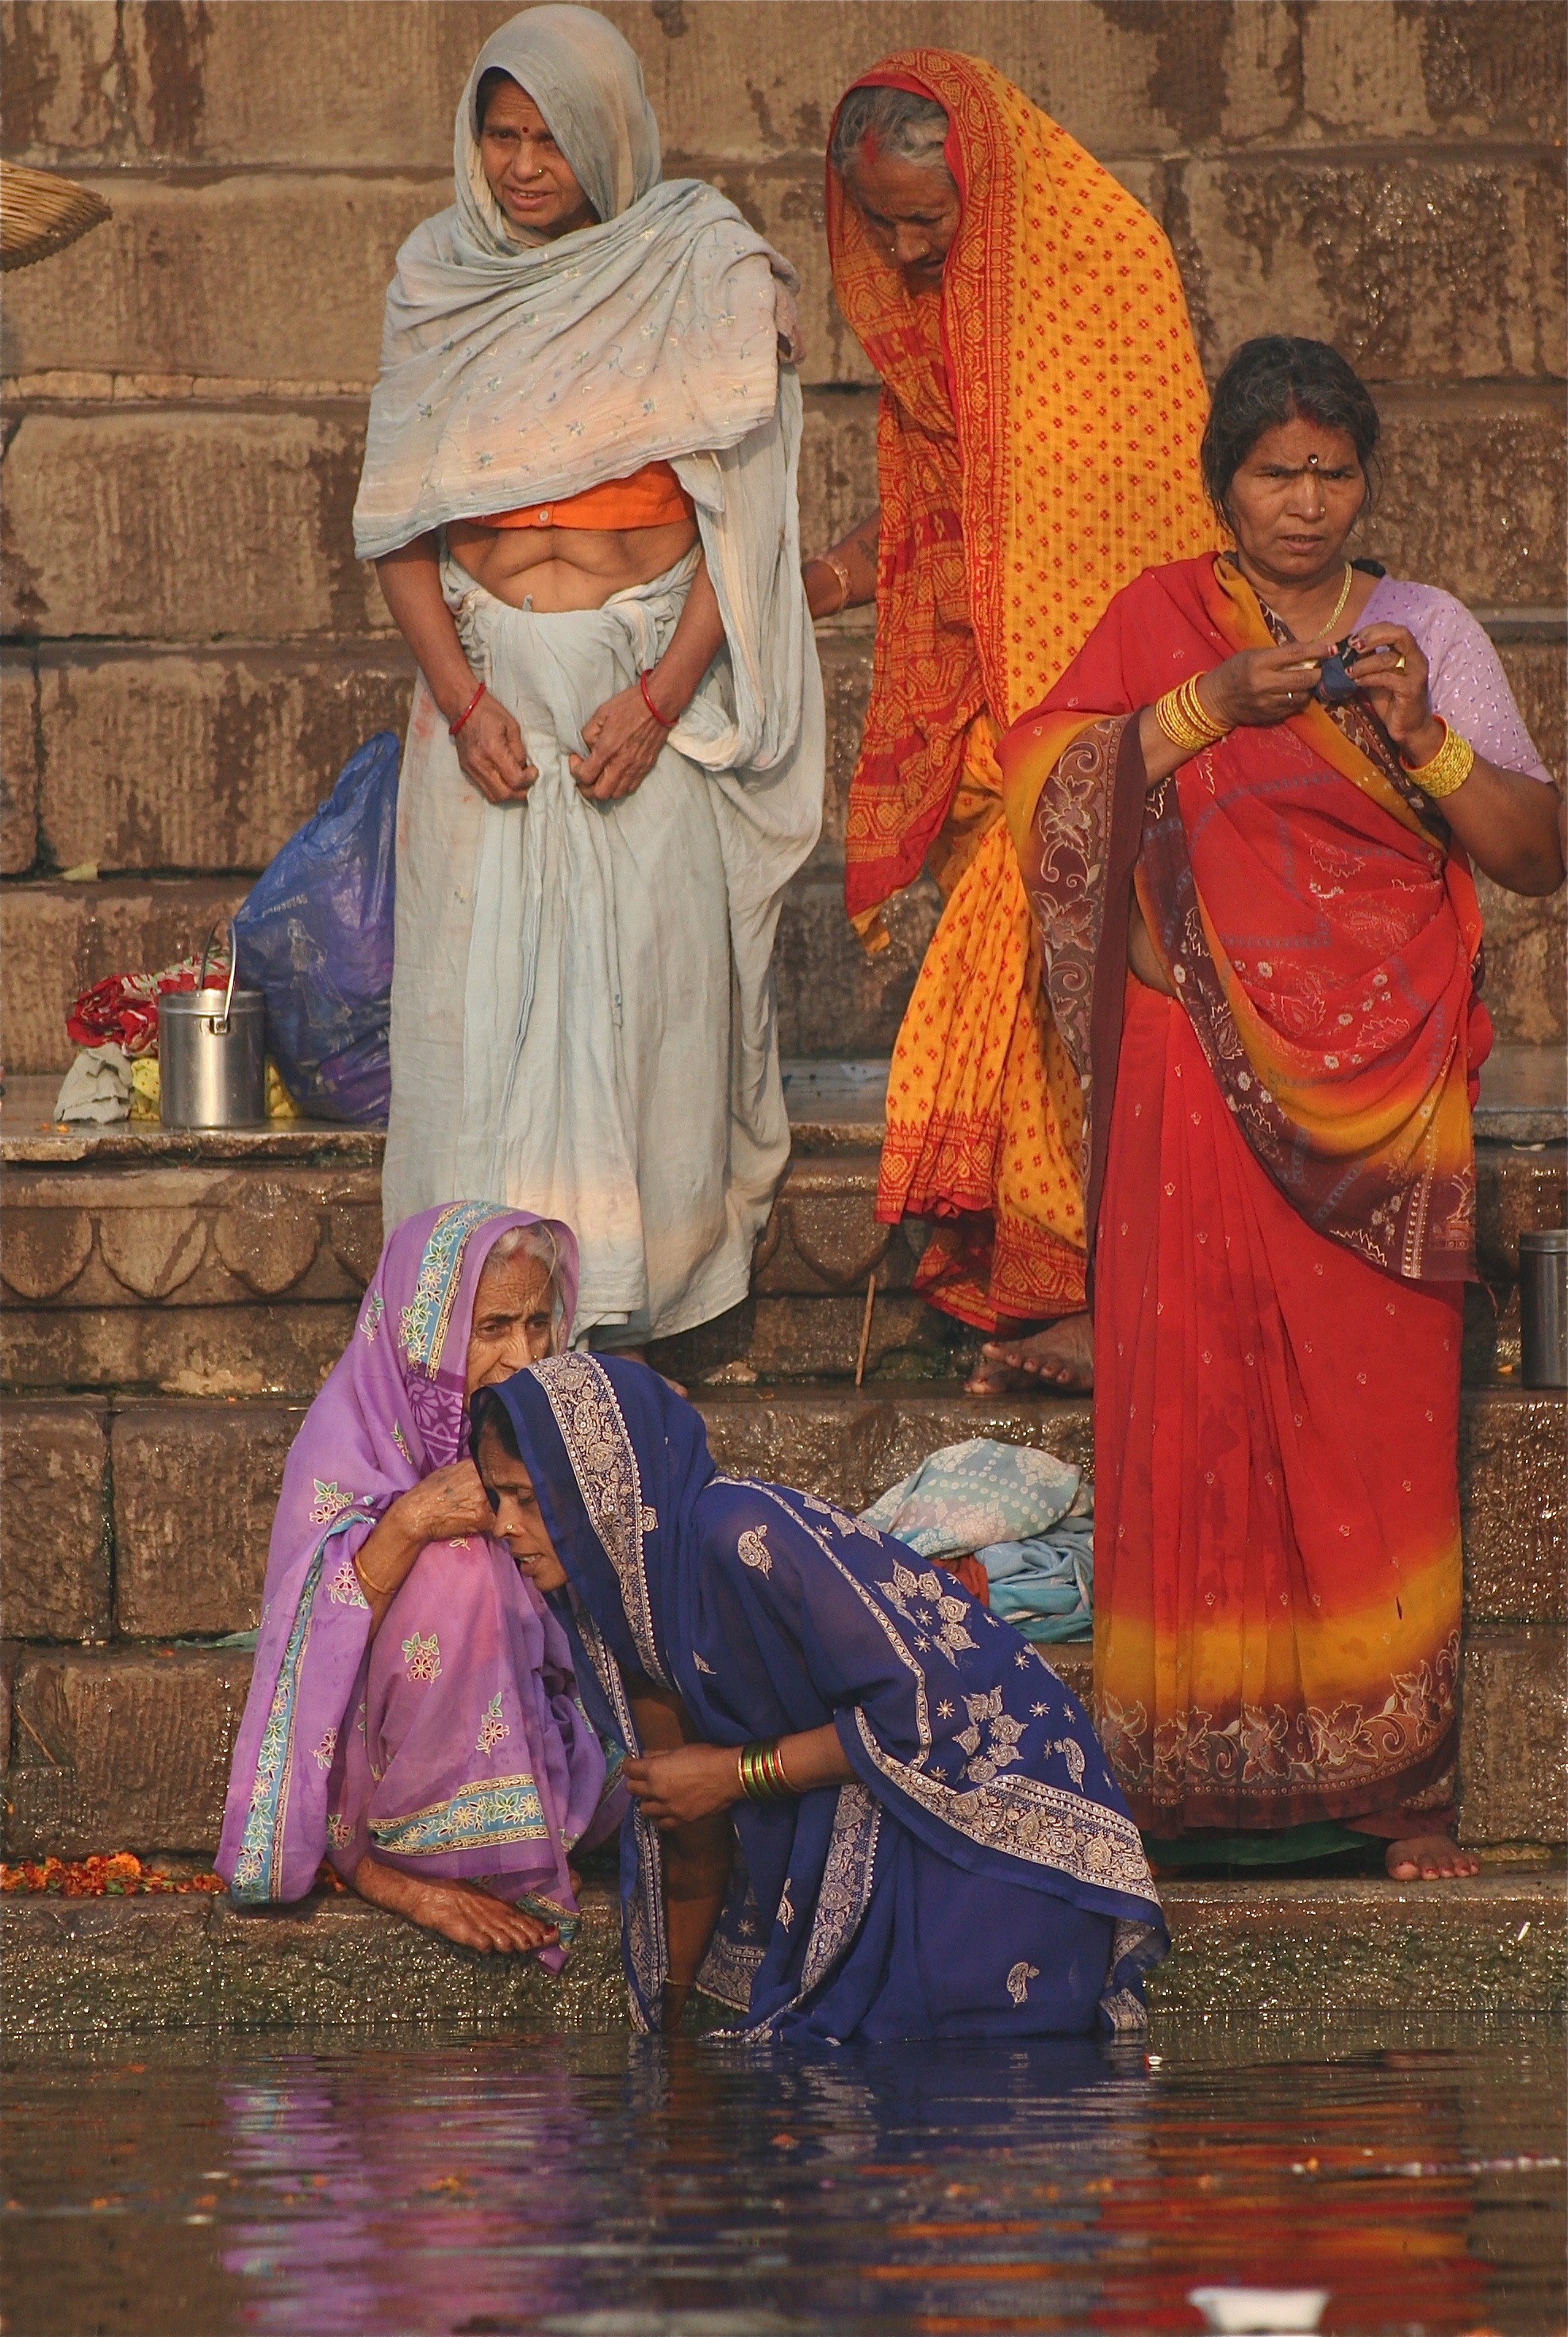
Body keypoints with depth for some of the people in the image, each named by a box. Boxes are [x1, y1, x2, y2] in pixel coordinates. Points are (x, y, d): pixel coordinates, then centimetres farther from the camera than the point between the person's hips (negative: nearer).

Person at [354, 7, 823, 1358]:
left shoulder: (699, 279, 0)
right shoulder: (438, 285, 7)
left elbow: (738, 517, -2)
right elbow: (397, 525, 7)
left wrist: (659, 699, -13)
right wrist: (462, 699, -7)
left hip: (652, 683, -2)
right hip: (490, 680, 2)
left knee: (637, 980, -7)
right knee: (483, 982, -3)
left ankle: (623, 1316, -4)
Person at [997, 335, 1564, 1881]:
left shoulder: (1429, 634, 10)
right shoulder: (1160, 622, 9)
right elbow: (1043, 796, -4)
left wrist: (1424, 737, -11)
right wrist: (1210, 704, -13)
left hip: (1384, 1092, 0)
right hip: (1202, 1084, 0)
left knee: (1378, 1421, -4)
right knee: (1194, 1407, -4)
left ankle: (1394, 1776, -1)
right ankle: (1192, 1766, 1)